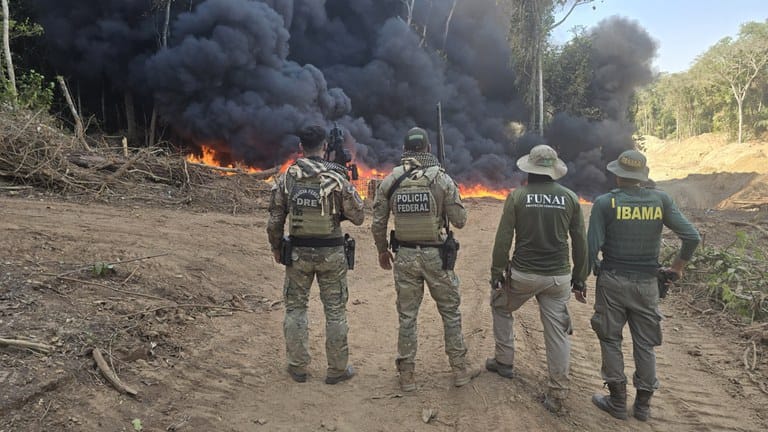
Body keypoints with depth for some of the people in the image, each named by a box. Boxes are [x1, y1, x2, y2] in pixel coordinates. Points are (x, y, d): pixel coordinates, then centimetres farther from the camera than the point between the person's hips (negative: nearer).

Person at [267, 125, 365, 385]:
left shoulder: (286, 178, -3)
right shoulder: (336, 178, -10)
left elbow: (274, 221, 0)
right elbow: (358, 216, -7)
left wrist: (276, 248, 15)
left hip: (297, 253, 2)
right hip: (331, 253, -1)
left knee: (295, 308, 16)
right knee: (335, 311, 10)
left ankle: (298, 367, 22)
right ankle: (337, 369, 19)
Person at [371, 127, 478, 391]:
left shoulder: (389, 182, -2)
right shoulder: (442, 179, -8)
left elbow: (378, 224, 1)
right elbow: (459, 220, -6)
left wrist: (382, 251, 16)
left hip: (405, 256, 2)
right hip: (436, 256, -1)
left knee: (407, 316, 12)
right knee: (450, 312, 14)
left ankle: (407, 375, 20)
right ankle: (460, 369, 24)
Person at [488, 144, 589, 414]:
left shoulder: (517, 196, -7)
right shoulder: (570, 197, 0)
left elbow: (503, 239, -8)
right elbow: (580, 242, 3)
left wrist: (496, 273, 1)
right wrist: (580, 278, 13)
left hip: (523, 274, -2)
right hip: (559, 277, 2)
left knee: (500, 306, 25)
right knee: (557, 331, 8)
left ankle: (504, 361, 31)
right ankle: (557, 394, 14)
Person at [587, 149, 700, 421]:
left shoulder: (605, 202, -10)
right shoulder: (660, 200, -2)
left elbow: (592, 247, -13)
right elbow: (692, 237, -4)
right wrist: (678, 266, 11)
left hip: (613, 281, -2)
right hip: (647, 283, 3)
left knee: (611, 340, 11)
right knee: (645, 344, 14)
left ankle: (618, 402, 18)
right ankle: (643, 405, 24)